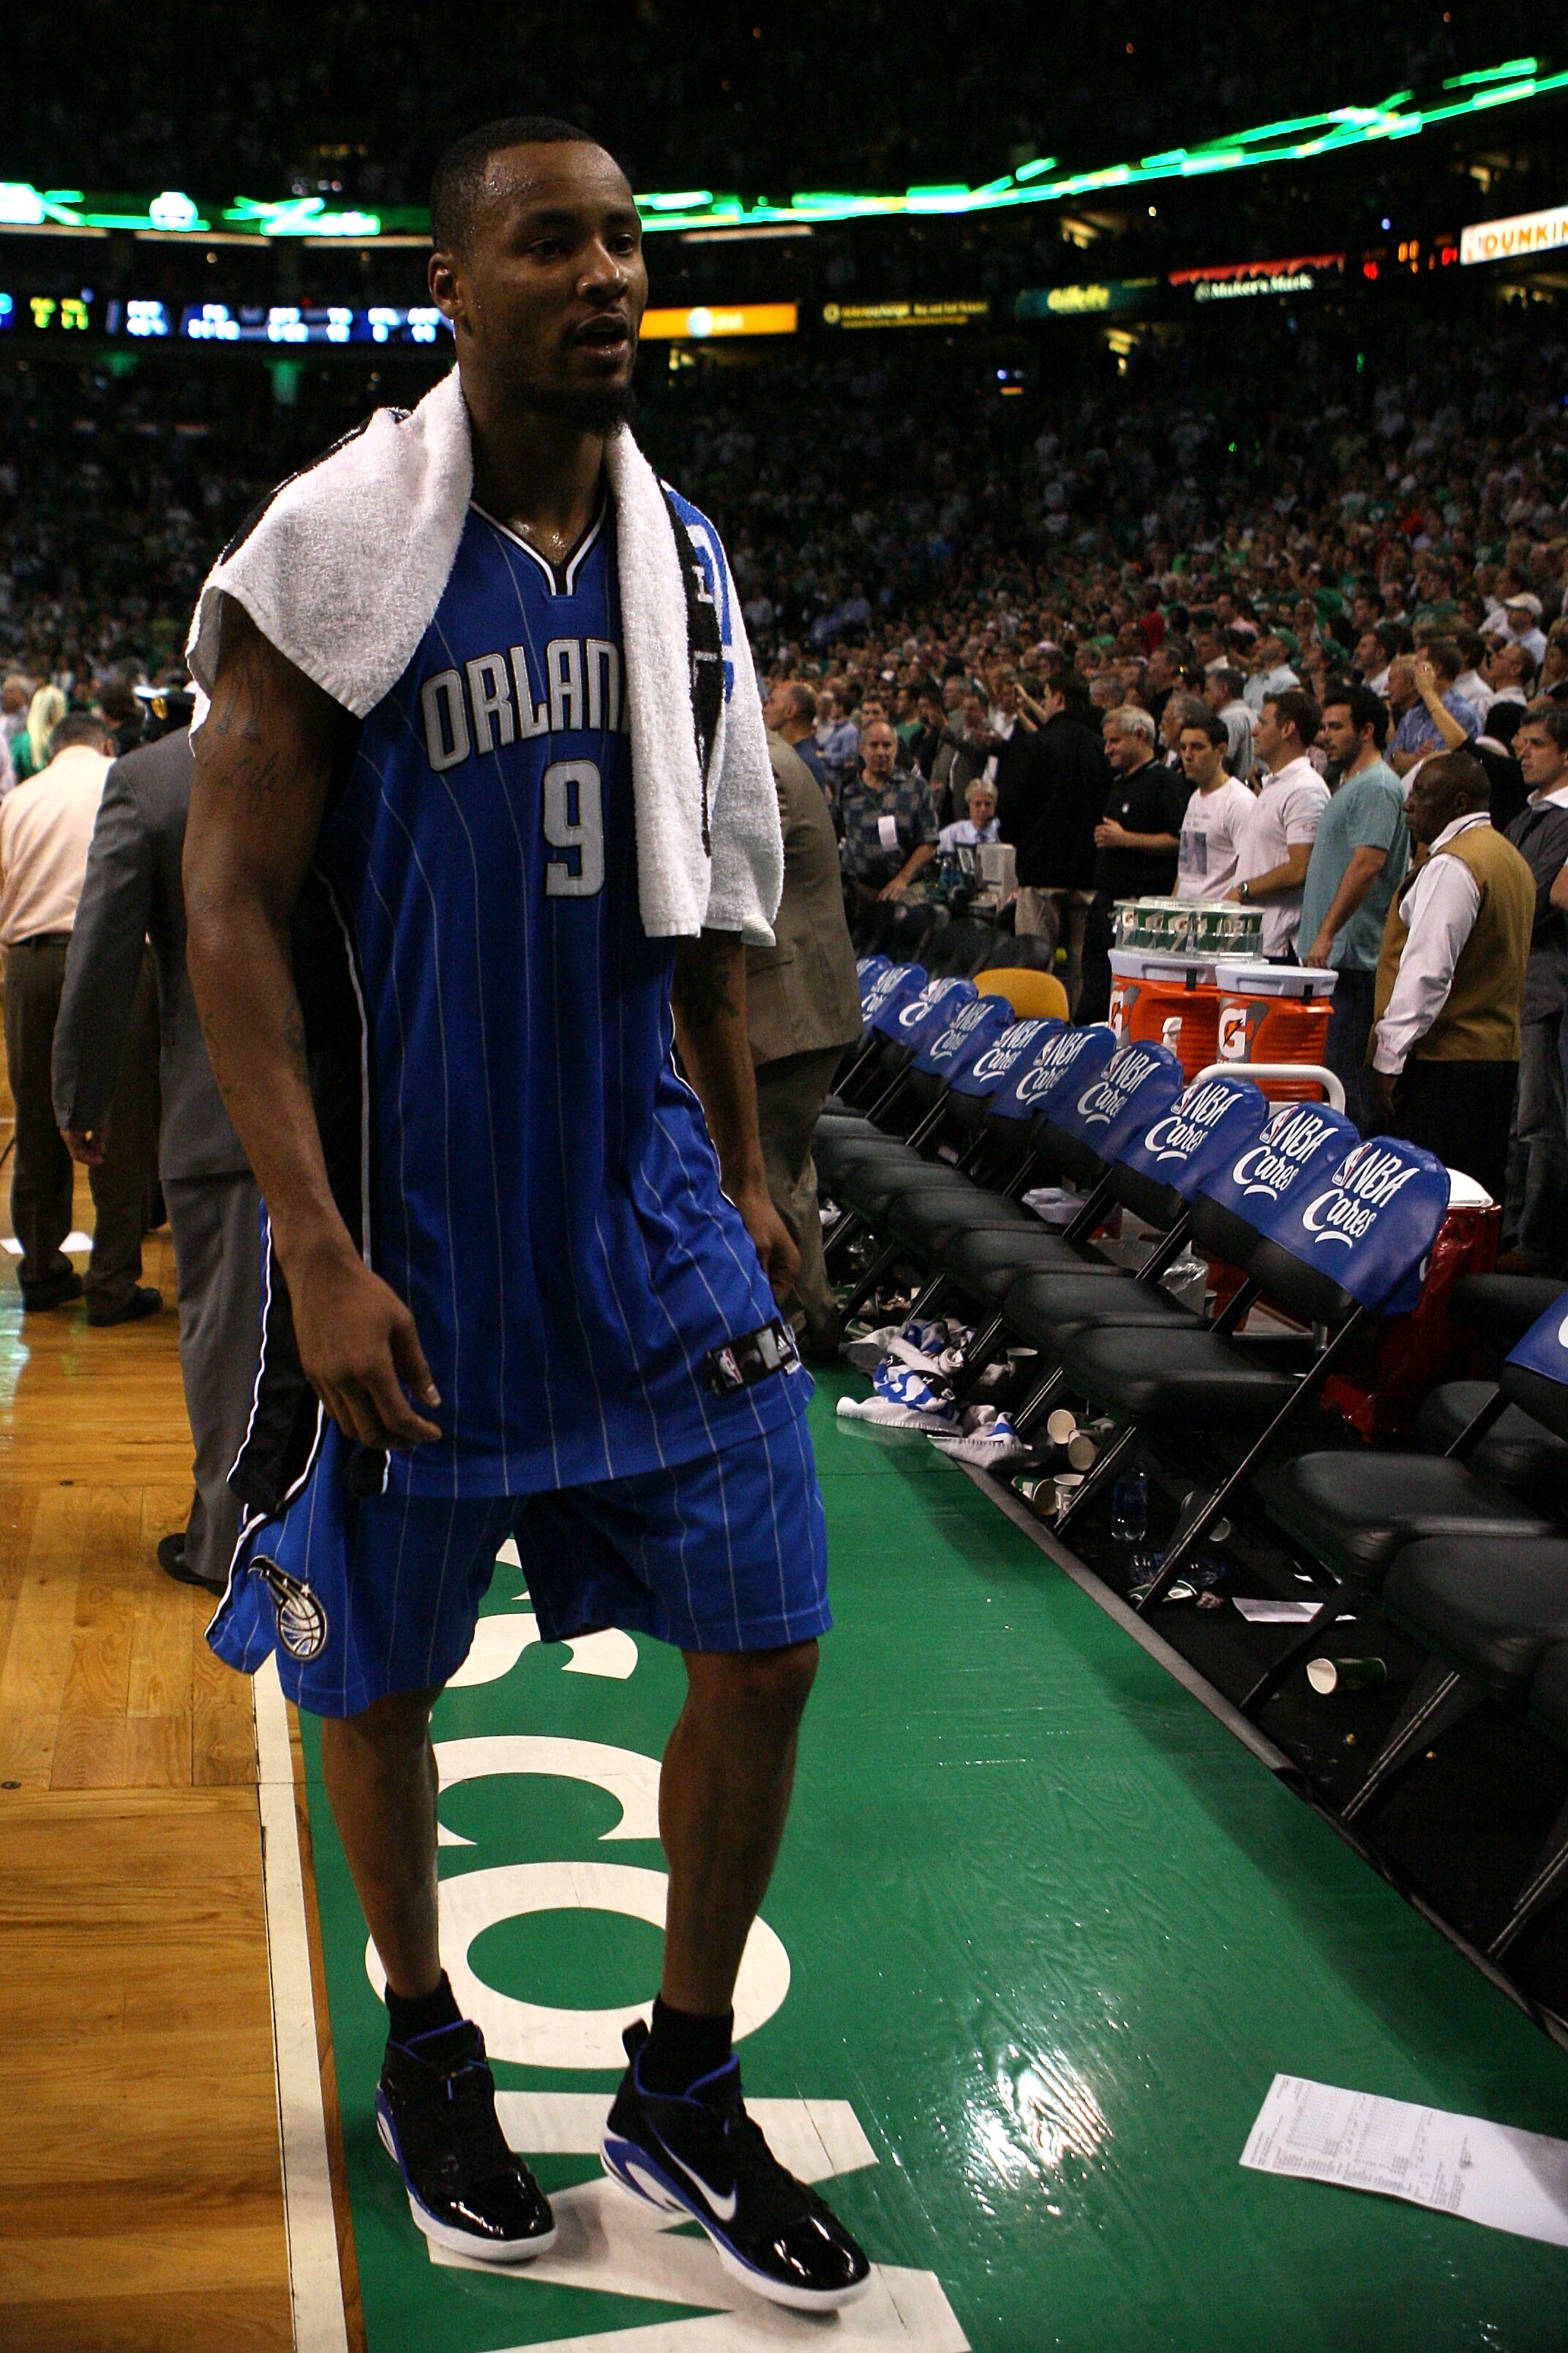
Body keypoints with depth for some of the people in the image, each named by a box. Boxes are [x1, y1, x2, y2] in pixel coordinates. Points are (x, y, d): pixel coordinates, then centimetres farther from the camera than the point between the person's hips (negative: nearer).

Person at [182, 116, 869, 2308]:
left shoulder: (684, 560, 7)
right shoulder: (334, 547, -10)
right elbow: (232, 910, -12)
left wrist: (746, 1173, 14)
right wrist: (319, 1256, -17)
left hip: (649, 1220, 5)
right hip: (411, 1237, -4)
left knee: (765, 1643, 3)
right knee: (382, 1674, 10)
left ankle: (682, 2090, 24)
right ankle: (427, 2051, 37)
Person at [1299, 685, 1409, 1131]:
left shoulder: (1376, 787, -12)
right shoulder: (1348, 783, 21)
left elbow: (1368, 863, -23)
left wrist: (1328, 933, -25)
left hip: (1354, 956, -10)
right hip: (1334, 956, 10)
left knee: (1344, 1069, -10)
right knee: (1331, 1066, 10)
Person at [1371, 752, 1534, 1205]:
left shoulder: (1454, 865, -15)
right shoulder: (1510, 858, 17)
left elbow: (1427, 969, -21)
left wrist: (1389, 1058, -21)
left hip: (1442, 1063, -10)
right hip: (1498, 1052, 10)